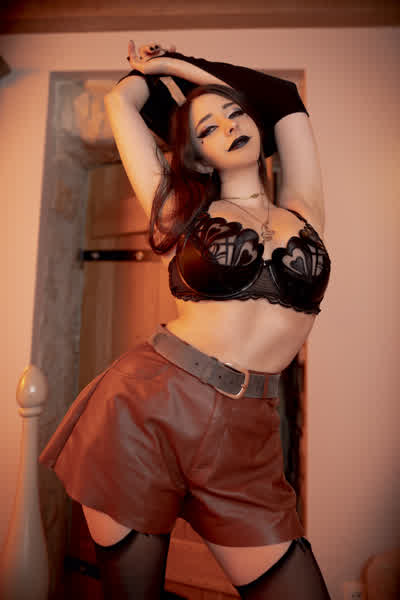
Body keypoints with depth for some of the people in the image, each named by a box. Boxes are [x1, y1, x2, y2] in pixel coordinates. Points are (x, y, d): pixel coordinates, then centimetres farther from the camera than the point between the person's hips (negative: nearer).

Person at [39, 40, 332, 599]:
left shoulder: (303, 209, 12)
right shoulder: (182, 210, 6)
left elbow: (286, 100, 20)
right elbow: (120, 100, 12)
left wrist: (177, 63, 29)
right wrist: (152, 69, 34)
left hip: (245, 441, 2)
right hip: (146, 410, -1)